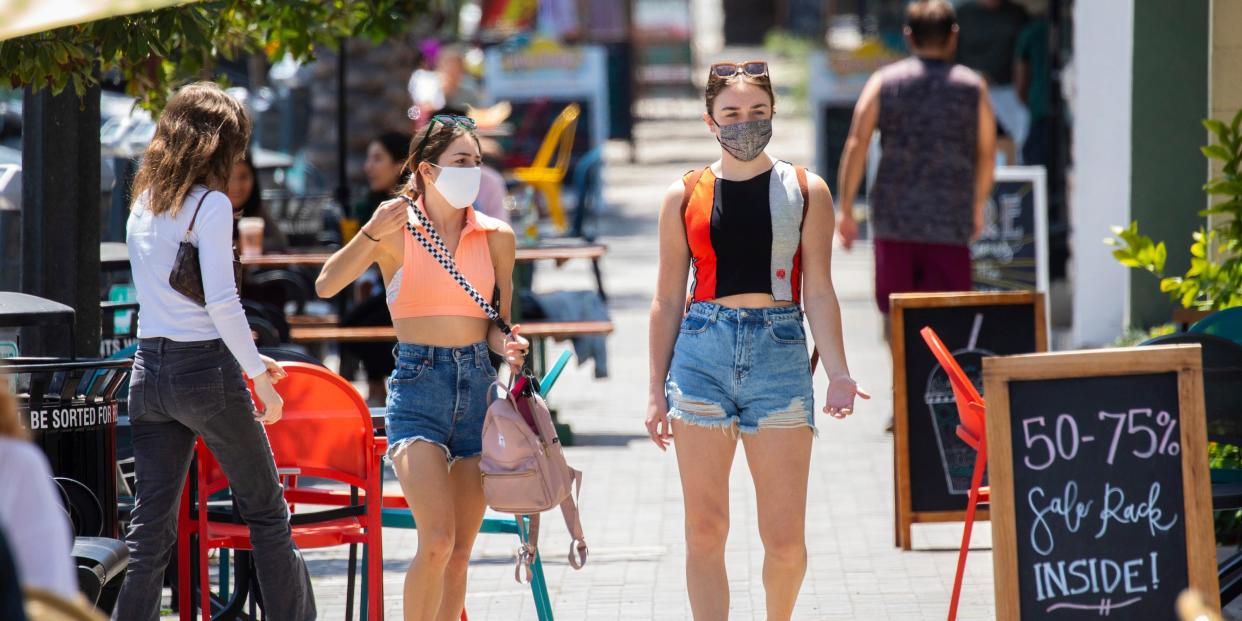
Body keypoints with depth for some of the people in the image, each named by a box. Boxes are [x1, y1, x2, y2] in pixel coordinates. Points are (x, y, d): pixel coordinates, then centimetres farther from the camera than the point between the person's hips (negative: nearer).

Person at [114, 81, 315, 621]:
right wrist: (258, 374, -7)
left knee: (150, 527, 5)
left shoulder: (143, 203, 12)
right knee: (266, 513, 9)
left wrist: (243, 357, 23)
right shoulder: (210, 203, -9)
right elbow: (221, 302, -17)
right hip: (206, 371, -6)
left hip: (149, 368, 6)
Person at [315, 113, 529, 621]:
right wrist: (370, 235, -26)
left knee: (460, 553, 5)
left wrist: (508, 344, -8)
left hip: (478, 384, 4)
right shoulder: (396, 228, -3)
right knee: (437, 541, -19)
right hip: (417, 384, -4)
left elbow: (498, 322, 14)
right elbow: (326, 286, -13)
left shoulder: (496, 236, 7)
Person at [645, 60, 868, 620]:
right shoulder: (685, 197, 7)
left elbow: (818, 293, 4)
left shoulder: (806, 192, 6)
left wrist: (839, 374, -8)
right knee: (705, 531, -1)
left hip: (780, 353, 0)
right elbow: (668, 300, 11)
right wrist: (656, 390, 7)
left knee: (786, 540, -3)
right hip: (702, 352, 1)